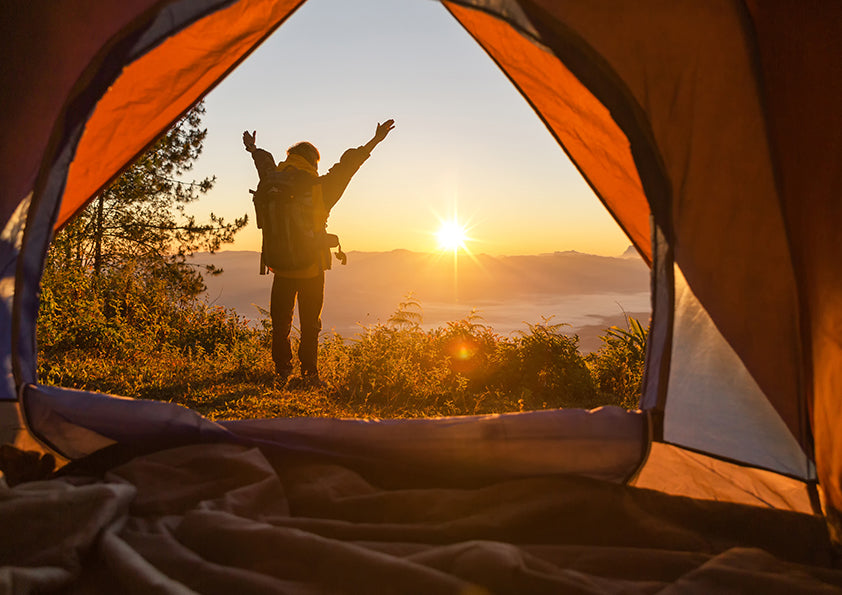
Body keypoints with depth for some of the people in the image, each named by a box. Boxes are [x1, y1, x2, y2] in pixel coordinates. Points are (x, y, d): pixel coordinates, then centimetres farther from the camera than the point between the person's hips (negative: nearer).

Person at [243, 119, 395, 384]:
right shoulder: (319, 188, -8)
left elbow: (265, 164, 21)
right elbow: (348, 164, 1)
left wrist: (254, 150, 43)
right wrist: (375, 141, 11)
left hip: (282, 268, 2)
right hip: (312, 269, -2)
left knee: (280, 323, 13)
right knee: (310, 325, 9)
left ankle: (282, 371, 14)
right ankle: (309, 372, 12)